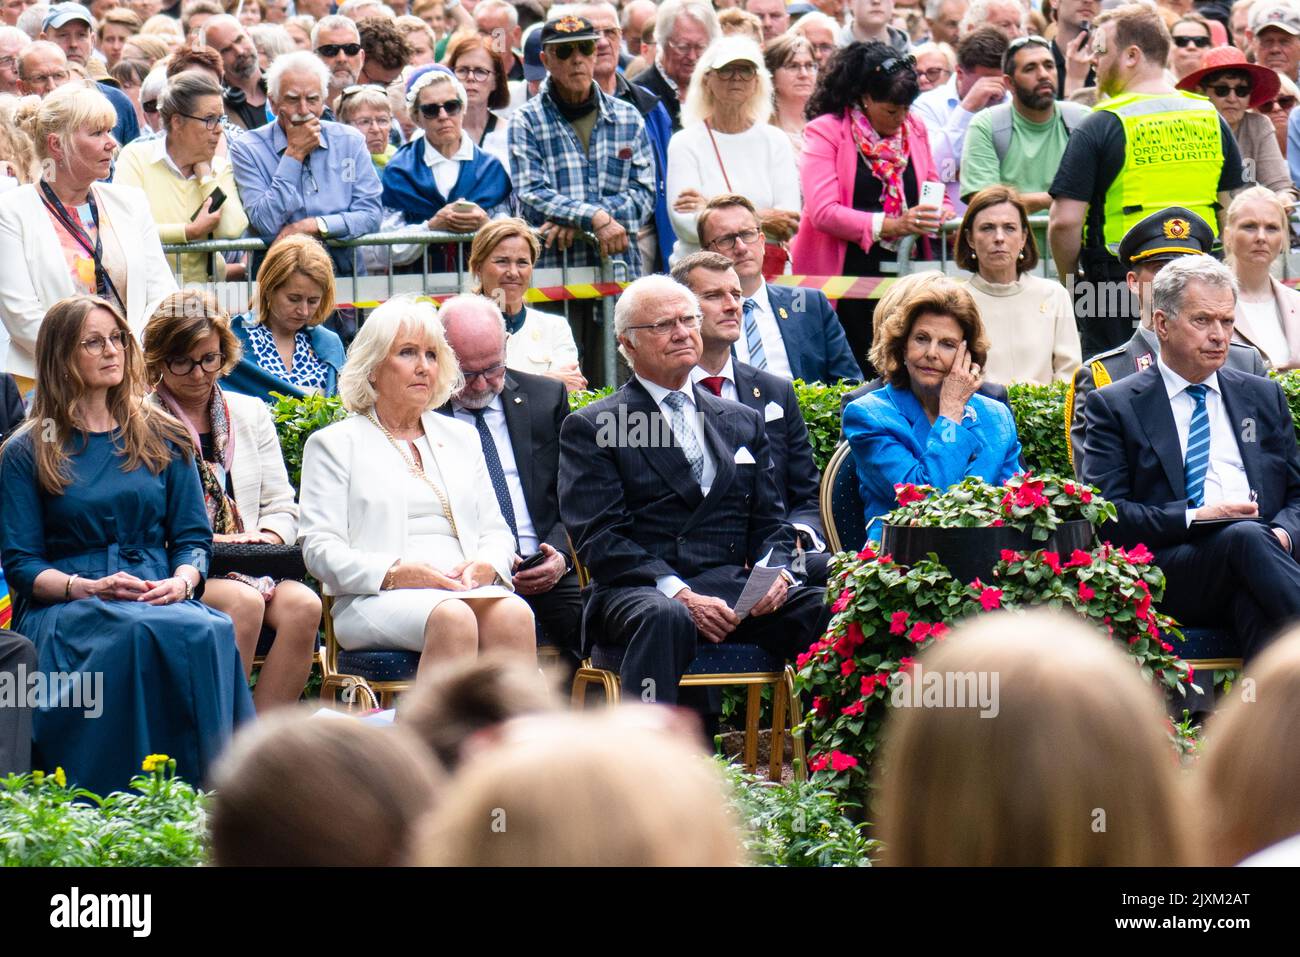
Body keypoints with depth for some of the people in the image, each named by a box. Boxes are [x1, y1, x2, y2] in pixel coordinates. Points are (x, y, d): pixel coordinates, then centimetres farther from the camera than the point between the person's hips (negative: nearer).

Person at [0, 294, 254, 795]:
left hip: (159, 596, 2)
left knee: (210, 632, -35)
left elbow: (193, 538, 15)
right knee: (136, 636, -38)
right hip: (60, 608, -2)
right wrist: (87, 587, -13)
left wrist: (182, 581, -8)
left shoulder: (163, 439, 19)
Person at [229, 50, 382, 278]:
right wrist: (294, 154, -7)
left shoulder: (350, 142, 10)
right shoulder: (247, 150, 2)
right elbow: (266, 225, -10)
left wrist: (314, 225, -13)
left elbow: (370, 215, 2)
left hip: (344, 275, 3)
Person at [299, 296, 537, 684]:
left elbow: (496, 531, 24)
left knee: (514, 614, -32)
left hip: (471, 590, 4)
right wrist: (394, 573, -15)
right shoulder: (333, 444, 13)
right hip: (376, 600, -4)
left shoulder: (461, 437, 28)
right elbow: (320, 547, 2)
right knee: (452, 618, -38)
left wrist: (486, 566, -2)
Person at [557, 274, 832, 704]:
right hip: (635, 592, -4)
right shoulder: (591, 429, 8)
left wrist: (774, 572, -4)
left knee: (822, 610, -26)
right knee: (666, 618, -40)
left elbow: (770, 524, 21)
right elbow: (598, 539, -3)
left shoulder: (742, 422, 24)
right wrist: (679, 594, -17)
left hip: (734, 588, 4)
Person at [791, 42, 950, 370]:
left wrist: (943, 214, -3)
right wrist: (891, 225, -23)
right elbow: (822, 212, -15)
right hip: (847, 272, -5)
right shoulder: (826, 132, -5)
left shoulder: (914, 128, 14)